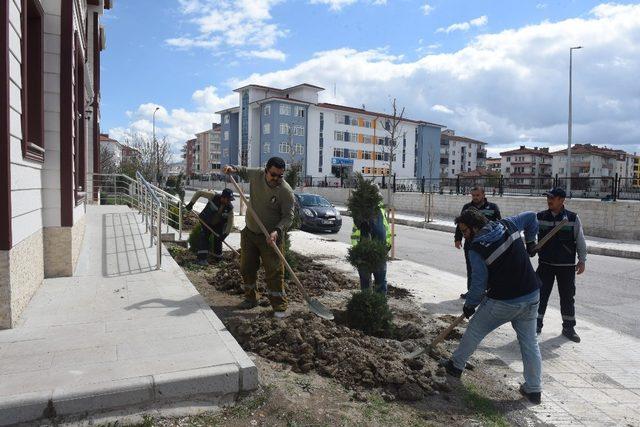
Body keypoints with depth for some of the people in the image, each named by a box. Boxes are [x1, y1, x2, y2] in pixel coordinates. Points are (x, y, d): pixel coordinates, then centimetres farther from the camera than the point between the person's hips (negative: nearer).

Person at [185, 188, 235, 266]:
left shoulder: (230, 208, -22)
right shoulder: (213, 197, -29)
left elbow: (230, 222, -16)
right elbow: (199, 193, -20)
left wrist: (225, 234, -22)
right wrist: (191, 203, -21)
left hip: (219, 225, 2)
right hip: (206, 222, -2)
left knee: (218, 240, 5)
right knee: (203, 237, -11)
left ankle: (218, 257, 23)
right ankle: (202, 258, -9)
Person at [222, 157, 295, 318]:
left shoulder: (286, 191, -19)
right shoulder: (256, 175, -6)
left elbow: (288, 217, -18)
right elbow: (244, 171, 18)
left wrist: (277, 231, -33)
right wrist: (233, 169, -1)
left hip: (271, 237, -5)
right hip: (249, 233, 5)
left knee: (274, 272, -5)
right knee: (246, 268, 13)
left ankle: (279, 306, 5)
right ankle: (251, 298, 31)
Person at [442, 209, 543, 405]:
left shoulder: (476, 249, -14)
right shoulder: (507, 225, 2)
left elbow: (479, 283, -12)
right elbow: (531, 216, 18)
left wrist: (469, 305, 2)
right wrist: (530, 241, 29)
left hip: (502, 302, -5)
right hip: (532, 296, 6)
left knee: (474, 331, 15)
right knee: (530, 342, 16)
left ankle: (456, 365, 31)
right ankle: (534, 389, 21)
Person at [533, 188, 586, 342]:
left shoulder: (573, 218, -4)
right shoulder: (540, 217, -1)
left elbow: (580, 241, 1)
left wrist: (582, 260, 1)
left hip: (567, 266, -1)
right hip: (545, 264, 1)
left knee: (568, 296, 9)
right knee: (541, 294, 3)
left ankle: (568, 328, 24)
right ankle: (536, 324, 17)